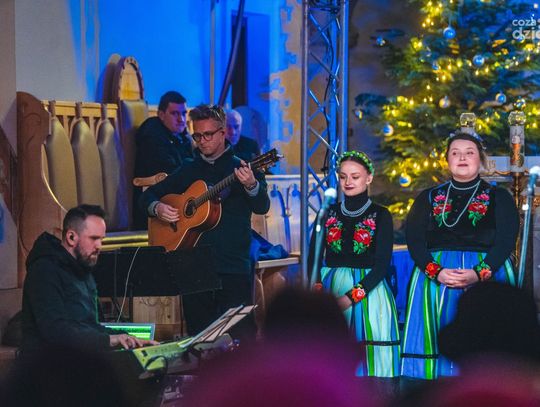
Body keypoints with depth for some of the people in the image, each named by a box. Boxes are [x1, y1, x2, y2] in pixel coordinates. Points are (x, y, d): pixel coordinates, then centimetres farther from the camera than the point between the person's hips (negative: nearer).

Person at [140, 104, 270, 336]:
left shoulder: (242, 169, 3)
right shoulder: (187, 171, 14)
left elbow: (262, 208, -10)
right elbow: (149, 195, 21)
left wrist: (251, 186, -32)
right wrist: (156, 208, -3)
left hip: (234, 269, -3)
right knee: (198, 334, 4)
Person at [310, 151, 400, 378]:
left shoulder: (380, 215, 1)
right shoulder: (329, 213, 10)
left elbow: (382, 265, -6)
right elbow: (313, 256, 7)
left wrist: (350, 297, -16)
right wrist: (316, 287, -13)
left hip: (368, 290, -3)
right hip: (330, 289, 3)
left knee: (370, 357, -6)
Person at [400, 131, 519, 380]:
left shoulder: (498, 198, 11)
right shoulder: (428, 199, 15)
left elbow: (506, 240, -2)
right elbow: (414, 240, 4)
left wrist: (479, 273, -19)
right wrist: (436, 272, -14)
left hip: (488, 276, -1)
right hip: (435, 277, 1)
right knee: (438, 349, -6)